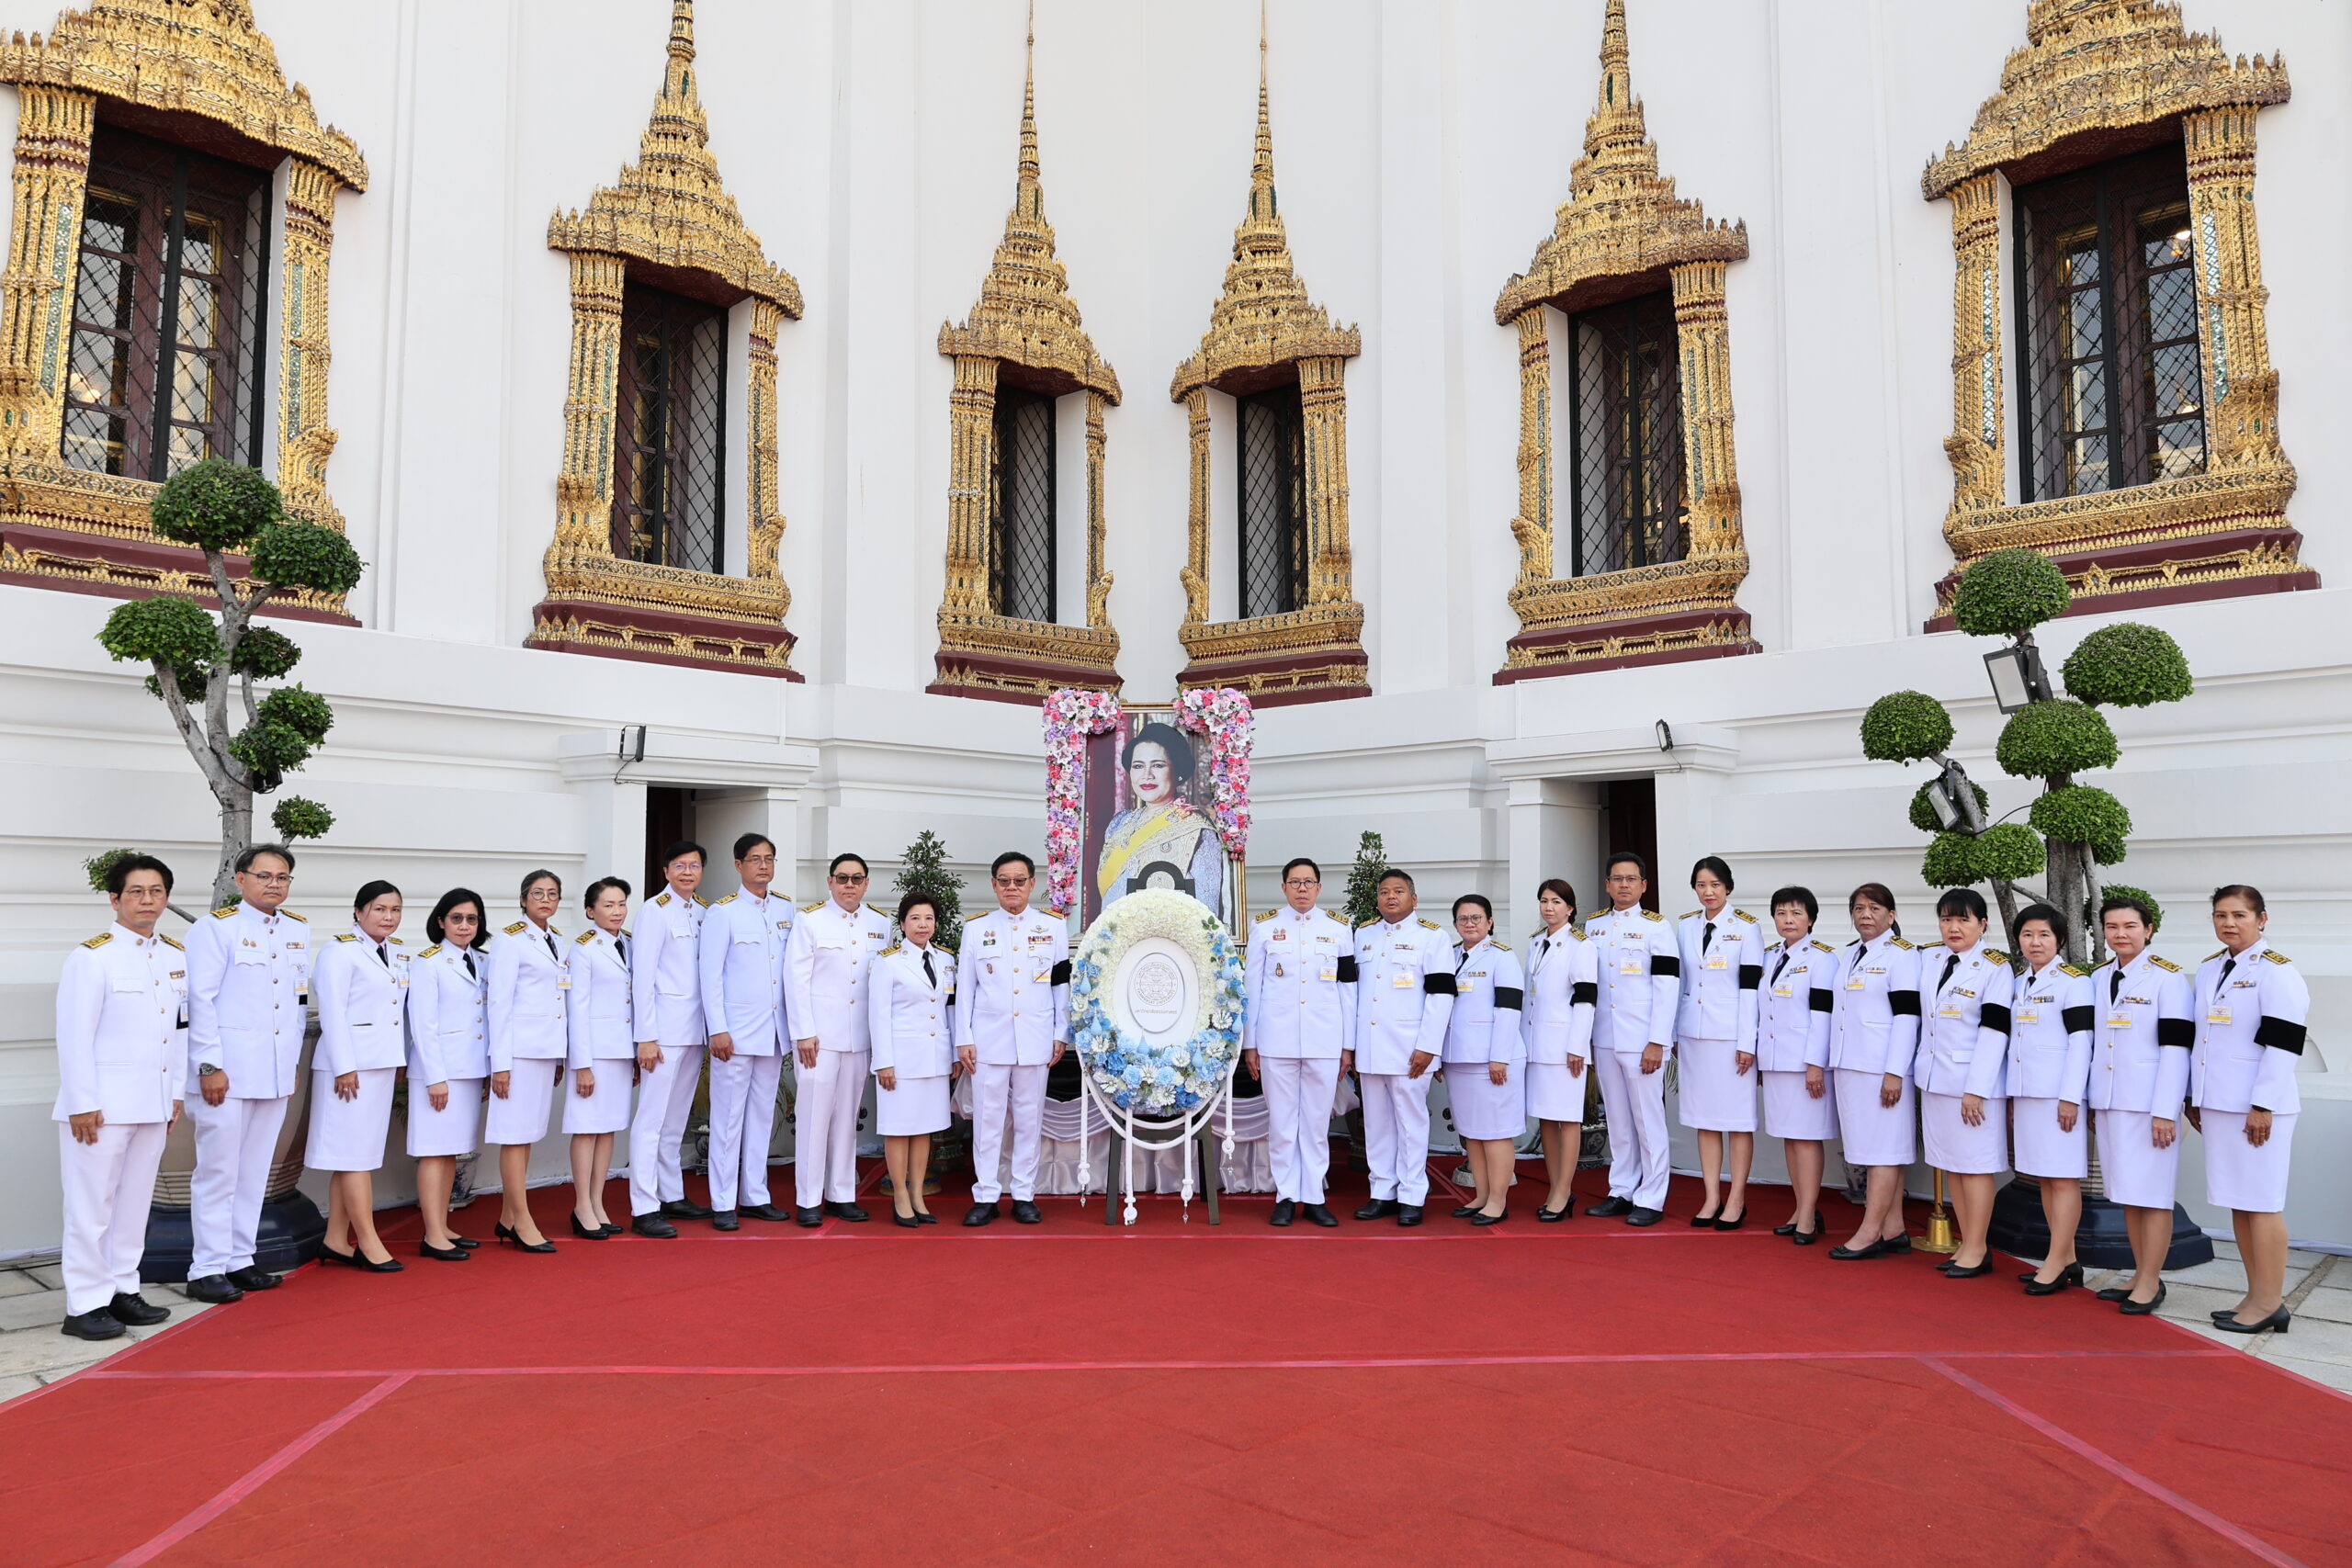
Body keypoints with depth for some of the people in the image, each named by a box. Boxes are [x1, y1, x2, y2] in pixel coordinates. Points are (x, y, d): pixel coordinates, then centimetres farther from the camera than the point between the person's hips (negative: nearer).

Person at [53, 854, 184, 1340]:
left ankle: (122, 1290, 22)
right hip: (102, 1105, -6)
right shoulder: (92, 956, -9)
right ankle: (85, 1305, 7)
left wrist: (176, 1094, 12)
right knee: (92, 1204, 0)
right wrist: (82, 1105, -14)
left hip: (153, 1105, 6)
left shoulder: (177, 956, 10)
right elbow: (74, 1036, -11)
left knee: (135, 1200, 13)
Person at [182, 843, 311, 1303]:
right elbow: (200, 1000, -9)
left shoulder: (298, 930, 12)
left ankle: (240, 1260, 20)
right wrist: (210, 1066, -13)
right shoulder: (215, 927, -5)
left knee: (255, 1171, 11)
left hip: (276, 1072, 6)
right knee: (218, 1170, -2)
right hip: (227, 1071, -6)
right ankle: (206, 1270, 6)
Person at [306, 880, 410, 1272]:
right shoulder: (341, 952, -9)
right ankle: (369, 1243, 0)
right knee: (356, 1152, -3)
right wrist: (345, 1067, -16)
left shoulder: (398, 953, 14)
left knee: (356, 1153, 10)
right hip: (351, 1065, -8)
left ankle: (336, 1239, 16)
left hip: (384, 1063, 8)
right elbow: (333, 1012, -13)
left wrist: (401, 1060, 11)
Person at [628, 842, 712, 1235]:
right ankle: (644, 1210, -3)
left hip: (694, 1029, 7)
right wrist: (646, 1036, -14)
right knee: (651, 1119, -5)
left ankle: (672, 1196, 23)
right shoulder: (654, 910, -7)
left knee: (676, 1121, 14)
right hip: (664, 1028, -7)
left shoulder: (701, 912, 12)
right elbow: (642, 975, -10)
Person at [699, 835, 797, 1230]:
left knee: (763, 1115, 11)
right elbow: (711, 975, -7)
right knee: (728, 1116, -1)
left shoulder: (786, 911, 10)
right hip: (736, 1032, -5)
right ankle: (723, 1204, 5)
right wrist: (718, 1030, -12)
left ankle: (755, 1197, 19)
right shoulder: (723, 912, -4)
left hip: (774, 1032, 5)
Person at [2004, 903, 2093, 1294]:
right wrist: (2011, 1098, 17)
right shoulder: (2019, 984, 15)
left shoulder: (2074, 981, -7)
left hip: (2058, 1094, -8)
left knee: (2063, 1177, -3)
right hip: (2026, 1094, 8)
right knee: (2044, 1178, 11)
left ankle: (2055, 1263, -1)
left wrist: (2070, 1097, -16)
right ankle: (2067, 1260, 19)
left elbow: (2081, 1041, -12)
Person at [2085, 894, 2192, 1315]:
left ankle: (2151, 1283, 6)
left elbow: (2176, 1047, -11)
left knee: (2151, 1193, -2)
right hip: (2108, 1103, 6)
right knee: (2126, 1193, 11)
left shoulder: (2167, 977, -7)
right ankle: (2140, 1276, 20)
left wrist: (2164, 1111, -15)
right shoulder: (2098, 977, 11)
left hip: (2147, 1104, -6)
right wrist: (2086, 1100, 14)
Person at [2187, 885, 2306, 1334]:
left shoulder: (2277, 972, -9)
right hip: (2219, 1105, 8)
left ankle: (2269, 1303, 6)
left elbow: (2282, 1044, -14)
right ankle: (2257, 1296, 20)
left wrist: (2263, 1106, -17)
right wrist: (2195, 1098, 17)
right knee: (2237, 1202, 12)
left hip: (2256, 1108, -8)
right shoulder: (2208, 970, 13)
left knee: (2261, 1203, -2)